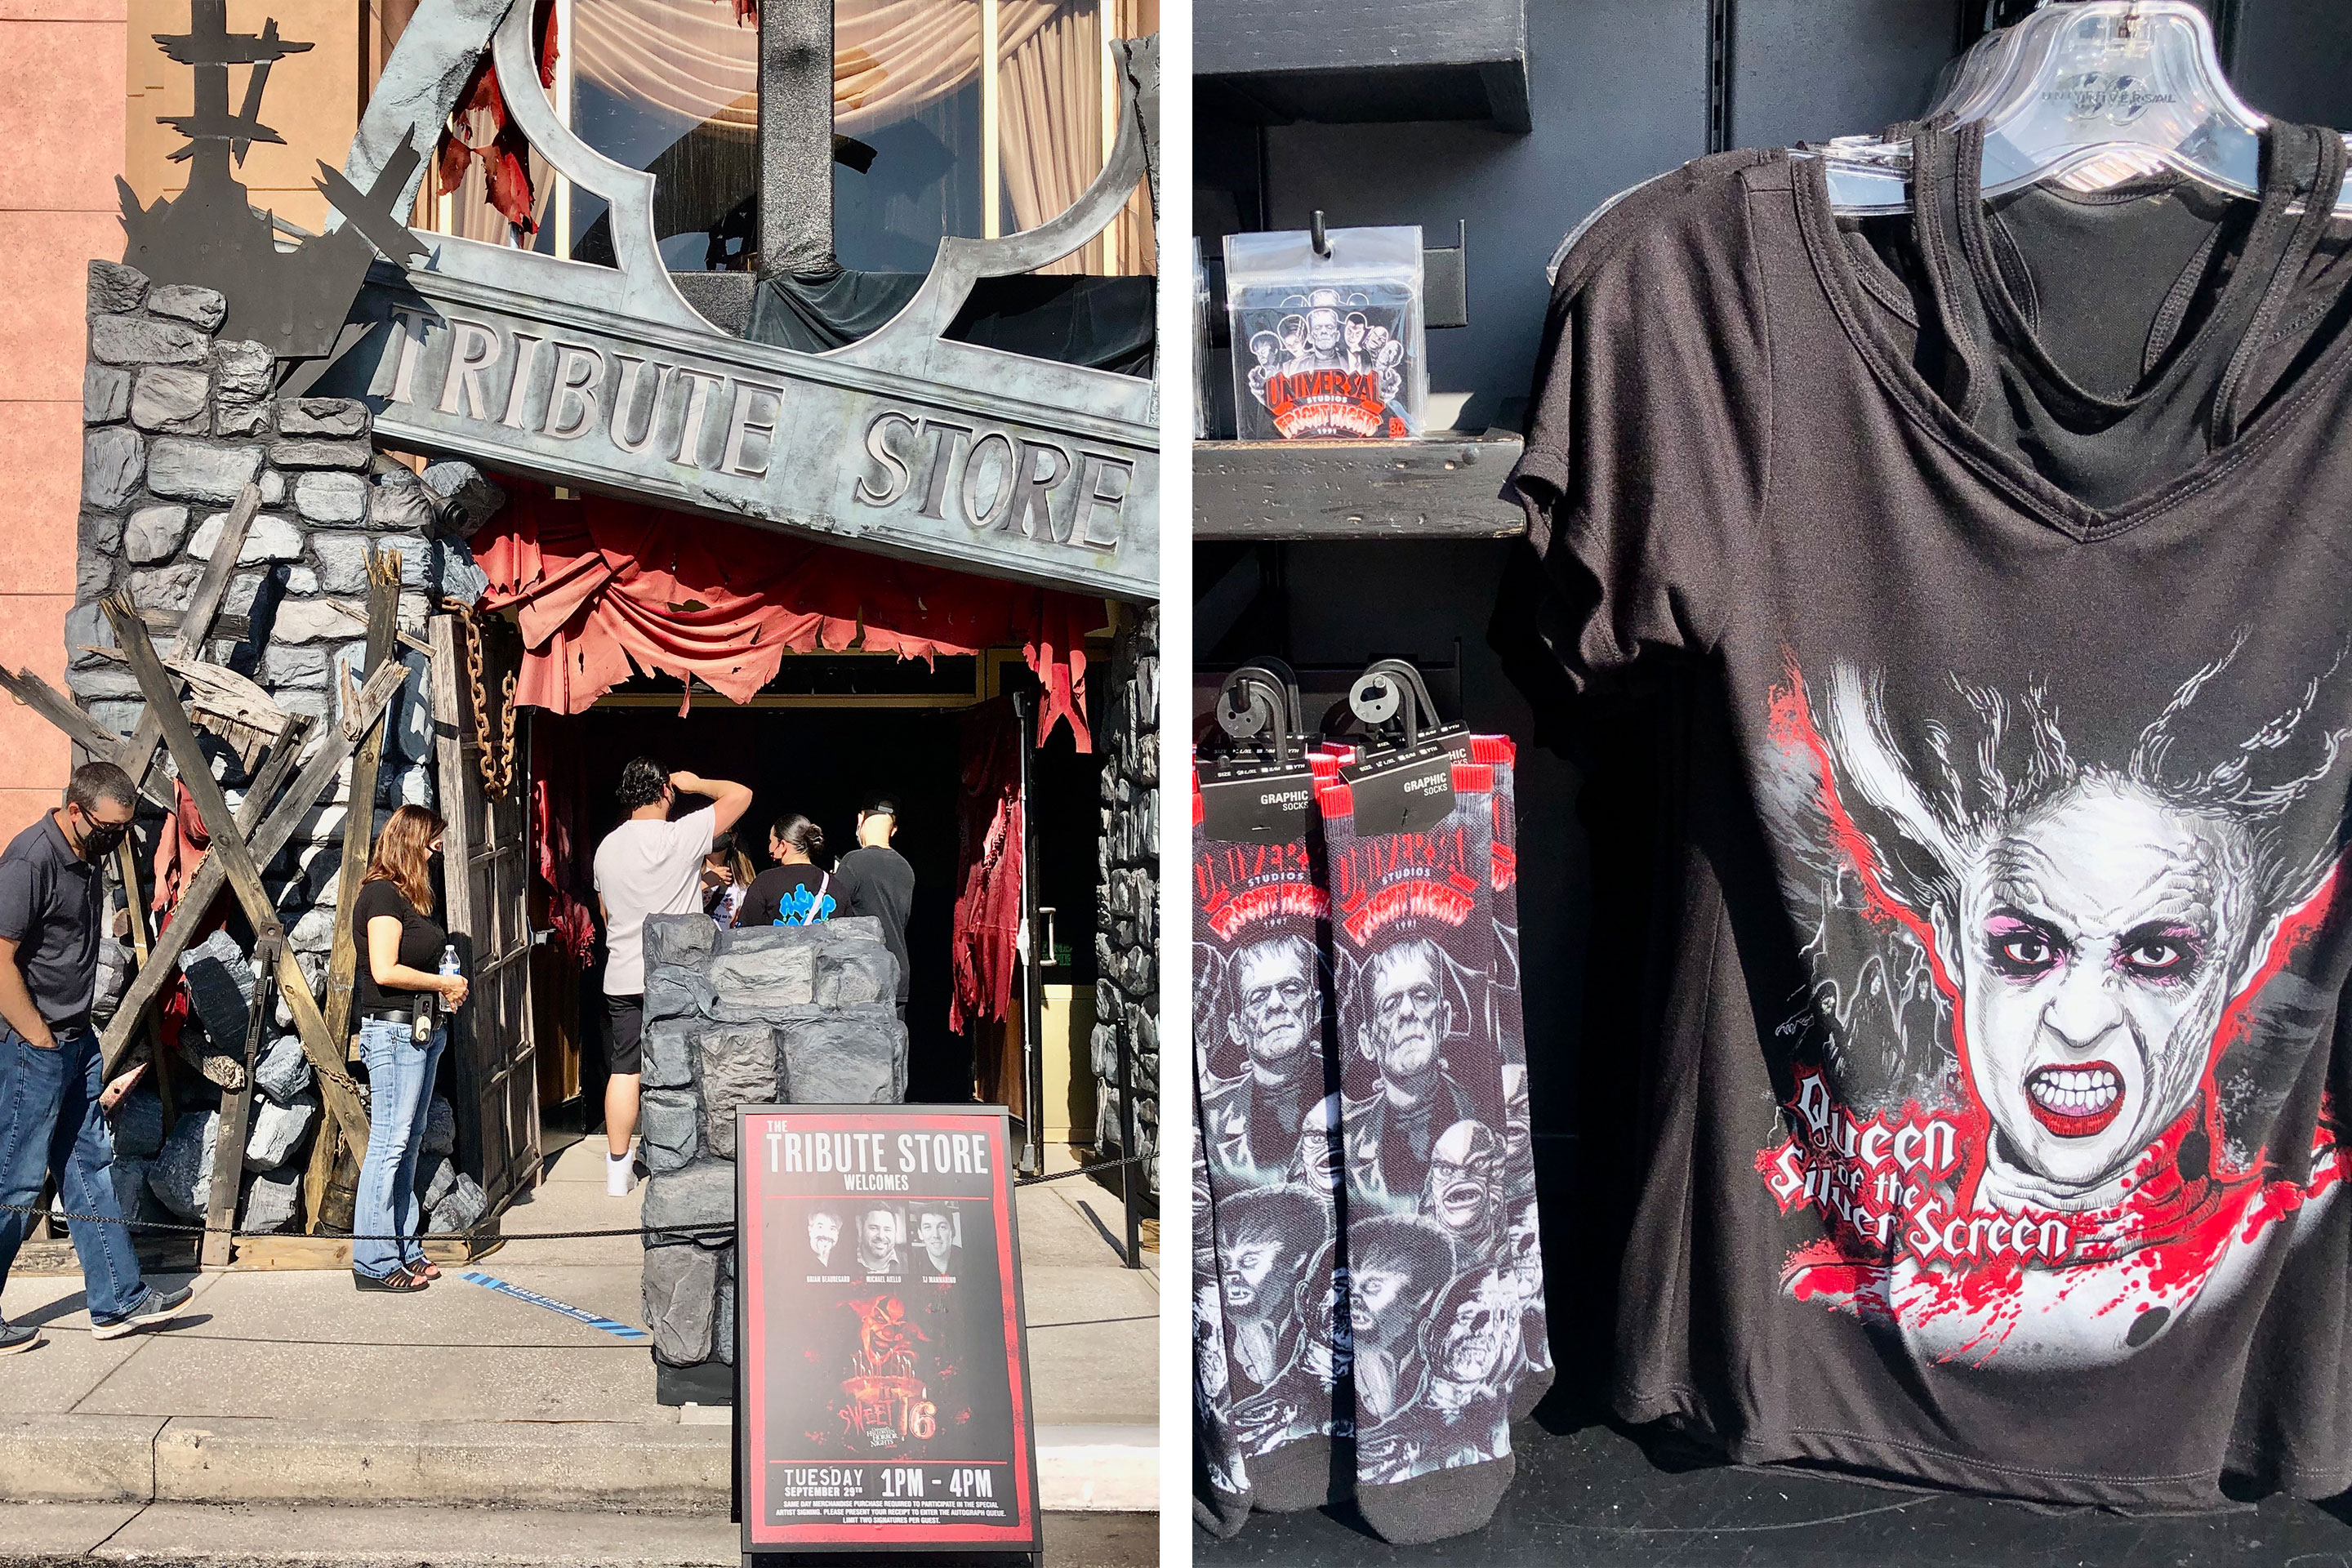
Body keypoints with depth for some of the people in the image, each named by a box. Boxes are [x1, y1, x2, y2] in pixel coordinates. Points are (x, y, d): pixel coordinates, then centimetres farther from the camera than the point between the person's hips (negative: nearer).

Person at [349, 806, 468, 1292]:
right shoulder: (382, 894, -11)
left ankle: (405, 1249, 19)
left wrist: (448, 988, 8)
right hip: (394, 1030, -10)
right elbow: (385, 970, -19)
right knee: (390, 1142, -7)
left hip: (424, 1029, 10)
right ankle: (374, 1262, -1)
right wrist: (444, 983, -9)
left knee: (408, 1143, 13)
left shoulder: (408, 896, 18)